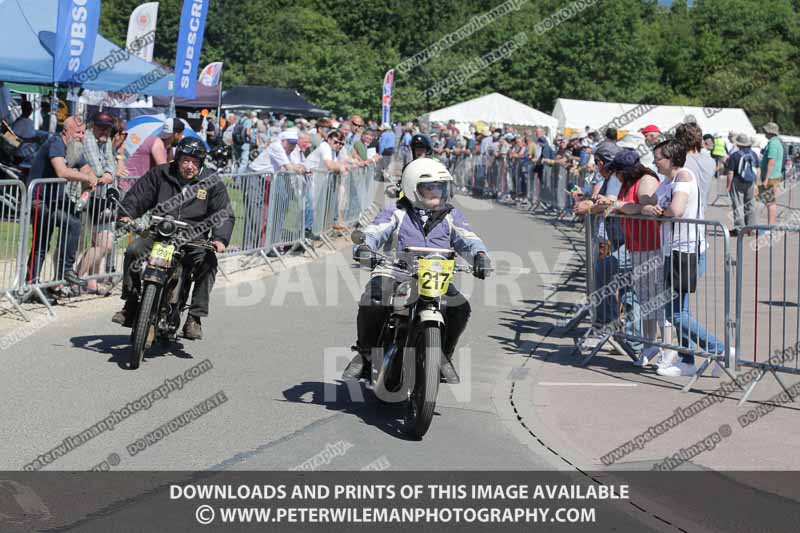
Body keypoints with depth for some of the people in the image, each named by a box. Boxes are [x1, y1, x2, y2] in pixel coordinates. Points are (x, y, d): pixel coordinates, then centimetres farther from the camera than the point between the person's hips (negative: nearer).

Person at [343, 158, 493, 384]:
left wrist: (480, 255, -22)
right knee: (372, 302, -29)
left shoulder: (451, 216, 15)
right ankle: (365, 353, -3)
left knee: (460, 308, -21)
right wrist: (365, 246, -31)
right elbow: (375, 230, -7)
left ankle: (444, 355, 6)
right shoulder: (396, 213, 8)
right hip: (396, 274, -2)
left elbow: (467, 239, 1)